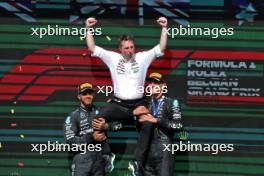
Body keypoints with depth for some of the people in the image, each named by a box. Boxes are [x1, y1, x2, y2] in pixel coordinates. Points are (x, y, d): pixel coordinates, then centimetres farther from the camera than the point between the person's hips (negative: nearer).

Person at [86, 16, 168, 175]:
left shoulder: (142, 57, 4)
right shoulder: (113, 58, 4)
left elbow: (161, 48, -3)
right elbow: (93, 48, 1)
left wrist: (164, 28, -12)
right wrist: (89, 29, -8)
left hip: (138, 104, -1)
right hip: (118, 104, 1)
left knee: (149, 124, -31)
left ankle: (138, 162, -24)